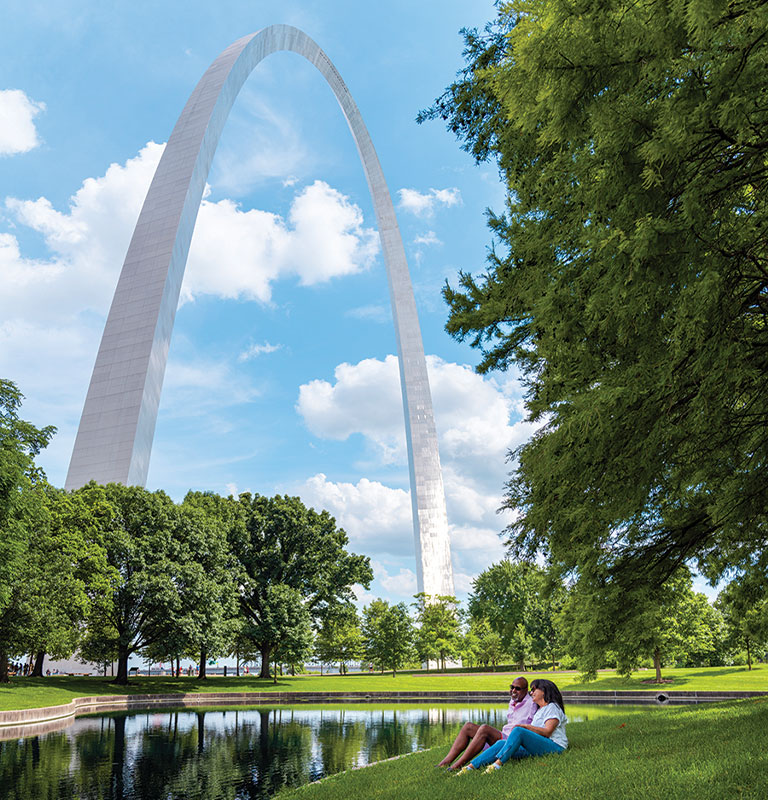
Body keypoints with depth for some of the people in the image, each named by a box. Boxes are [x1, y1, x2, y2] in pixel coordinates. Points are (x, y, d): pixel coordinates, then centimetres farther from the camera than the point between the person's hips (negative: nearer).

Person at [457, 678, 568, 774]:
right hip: (535, 748, 7)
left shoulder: (552, 707, 4)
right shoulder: (539, 710, 30)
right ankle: (470, 767, -27)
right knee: (502, 743, -15)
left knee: (518, 731, -31)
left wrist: (526, 726, -20)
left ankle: (498, 764, -39)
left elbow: (547, 732, -11)